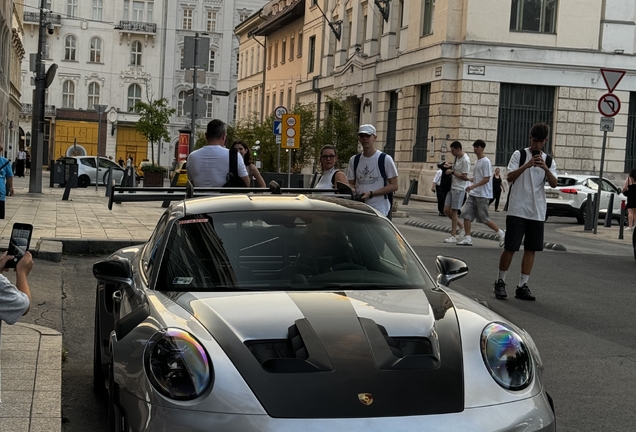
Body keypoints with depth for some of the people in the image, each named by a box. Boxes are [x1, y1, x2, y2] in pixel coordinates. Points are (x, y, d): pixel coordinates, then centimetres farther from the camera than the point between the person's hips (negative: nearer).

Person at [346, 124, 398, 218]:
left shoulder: (385, 159, -1)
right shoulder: (354, 160, 14)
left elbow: (394, 186, -3)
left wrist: (371, 194, -14)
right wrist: (352, 190, -7)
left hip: (380, 210, -4)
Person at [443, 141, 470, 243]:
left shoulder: (465, 160, -16)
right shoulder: (457, 158, 11)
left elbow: (464, 177, -18)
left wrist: (452, 172, -15)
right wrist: (449, 168, 9)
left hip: (459, 189, -9)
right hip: (452, 187, 9)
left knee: (453, 211, -5)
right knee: (446, 210, 8)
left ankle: (453, 236, 2)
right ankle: (461, 226, 23)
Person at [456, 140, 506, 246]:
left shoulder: (485, 161, -12)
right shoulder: (477, 161, 15)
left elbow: (486, 179, -18)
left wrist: (473, 186, -24)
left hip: (482, 195, -8)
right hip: (473, 194, 8)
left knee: (484, 218, -3)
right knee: (466, 214, -2)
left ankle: (501, 234, 13)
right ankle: (468, 239, 2)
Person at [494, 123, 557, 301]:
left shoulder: (549, 160, 9)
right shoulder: (519, 155, 0)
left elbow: (554, 184, -4)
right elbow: (509, 177, -11)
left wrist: (545, 168, -21)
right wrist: (527, 165, -23)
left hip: (537, 213, 4)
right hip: (517, 210, -4)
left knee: (531, 249, 4)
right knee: (510, 247, -3)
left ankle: (522, 286, 10)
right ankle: (500, 282, 12)